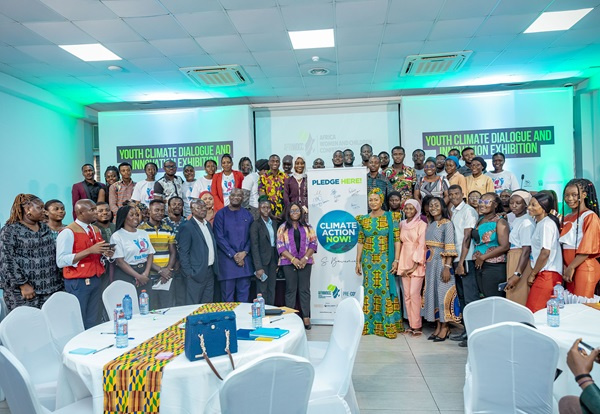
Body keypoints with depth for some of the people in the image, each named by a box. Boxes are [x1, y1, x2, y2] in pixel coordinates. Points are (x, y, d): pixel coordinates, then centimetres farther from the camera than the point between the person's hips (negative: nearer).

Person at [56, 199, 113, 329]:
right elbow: (61, 261, -19)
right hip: (78, 283, -7)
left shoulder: (96, 230, 13)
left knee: (92, 322, 11)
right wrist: (90, 251, -23)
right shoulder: (68, 232, -10)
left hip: (96, 279, 7)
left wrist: (105, 253, 1)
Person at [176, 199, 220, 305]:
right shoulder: (187, 228, -11)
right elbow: (183, 252, -12)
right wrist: (189, 273, -15)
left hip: (210, 272, 7)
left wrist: (215, 268, 13)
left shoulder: (208, 224, 13)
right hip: (196, 273, -7)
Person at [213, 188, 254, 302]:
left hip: (244, 258, 3)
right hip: (227, 259, -3)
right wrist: (233, 255, -10)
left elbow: (251, 237, 8)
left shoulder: (247, 215, 10)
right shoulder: (221, 214, 1)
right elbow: (219, 237, -5)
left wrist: (244, 252, -8)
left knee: (244, 294, 7)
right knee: (227, 294, 2)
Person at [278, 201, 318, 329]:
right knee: (291, 290, 2)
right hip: (289, 262, -1)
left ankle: (306, 317, 6)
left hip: (305, 262, 1)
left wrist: (305, 258, -10)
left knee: (305, 289, 2)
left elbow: (313, 243, 3)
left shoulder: (307, 227, 10)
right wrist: (293, 259, -13)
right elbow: (280, 246, -3)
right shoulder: (283, 228, 5)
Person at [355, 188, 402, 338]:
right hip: (368, 260, 3)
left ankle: (389, 326, 6)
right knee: (369, 289, 6)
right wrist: (358, 262, 5)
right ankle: (369, 325, 16)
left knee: (386, 289, -3)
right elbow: (360, 242, 8)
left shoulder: (391, 217, -1)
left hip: (385, 259, -2)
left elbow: (397, 240, -4)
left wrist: (396, 260, -10)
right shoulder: (363, 219, 7)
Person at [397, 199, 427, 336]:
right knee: (407, 294, 6)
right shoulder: (401, 224, 11)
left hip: (416, 263, -5)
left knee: (414, 293, -8)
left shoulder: (422, 225, -5)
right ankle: (411, 324, 14)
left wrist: (415, 265, -13)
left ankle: (416, 326, 2)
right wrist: (398, 262, 5)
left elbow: (422, 245, -10)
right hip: (404, 262, 5)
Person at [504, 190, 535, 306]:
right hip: (511, 261, 8)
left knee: (520, 300, -1)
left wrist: (517, 274, -21)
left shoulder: (527, 222, -15)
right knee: (512, 299, 15)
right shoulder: (513, 220, 11)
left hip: (521, 264, -8)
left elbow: (526, 250, -19)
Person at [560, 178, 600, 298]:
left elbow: (588, 248, -13)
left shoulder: (590, 217, -7)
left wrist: (571, 267, -15)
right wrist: (565, 266, 1)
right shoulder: (567, 219, 15)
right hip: (570, 268, 7)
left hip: (584, 267, -7)